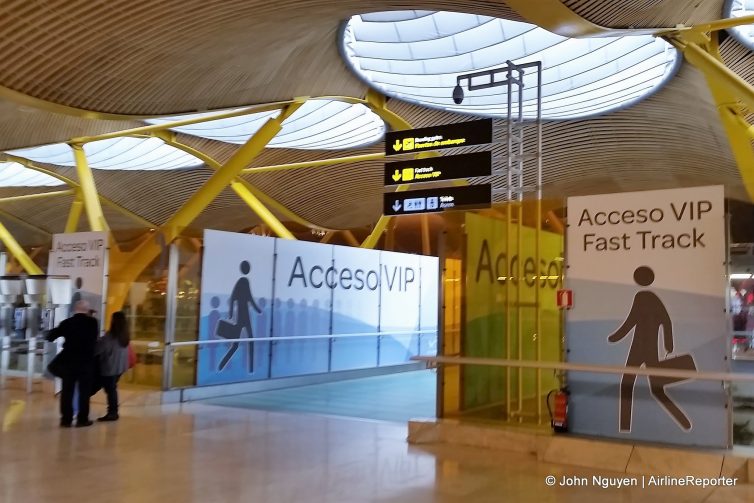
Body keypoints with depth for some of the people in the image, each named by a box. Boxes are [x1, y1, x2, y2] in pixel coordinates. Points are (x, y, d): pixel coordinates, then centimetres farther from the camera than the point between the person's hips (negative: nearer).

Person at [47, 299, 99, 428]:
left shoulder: (66, 323, -4)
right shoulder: (93, 322, -5)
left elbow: (50, 337, 4)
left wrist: (54, 330, 23)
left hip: (69, 361, 1)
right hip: (87, 361, -1)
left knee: (67, 391, 8)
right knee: (84, 391, 6)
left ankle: (66, 419, 9)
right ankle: (82, 419, 6)